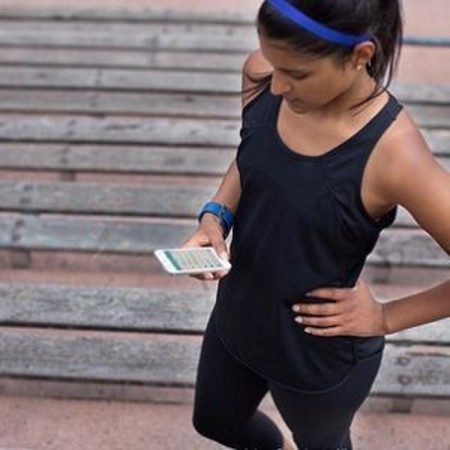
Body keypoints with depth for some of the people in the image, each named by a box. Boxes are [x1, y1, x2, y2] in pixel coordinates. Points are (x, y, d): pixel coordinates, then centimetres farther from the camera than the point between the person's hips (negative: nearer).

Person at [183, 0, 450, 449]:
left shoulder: (393, 156, -35)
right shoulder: (261, 76, -17)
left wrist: (385, 317, -18)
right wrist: (215, 216, -13)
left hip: (322, 356, -5)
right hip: (237, 317, 6)